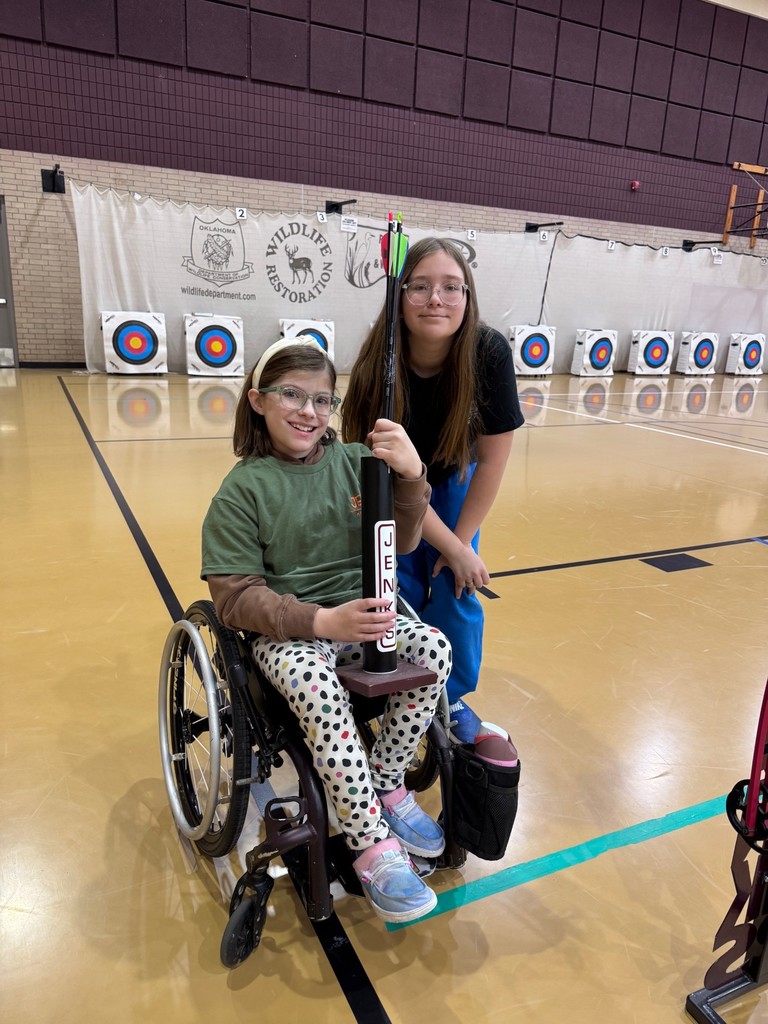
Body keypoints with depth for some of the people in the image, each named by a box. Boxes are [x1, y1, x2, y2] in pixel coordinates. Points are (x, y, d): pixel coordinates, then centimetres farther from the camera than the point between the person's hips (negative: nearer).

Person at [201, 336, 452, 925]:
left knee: (435, 650, -20)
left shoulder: (355, 460, 2)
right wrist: (322, 620, -24)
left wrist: (411, 476, -22)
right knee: (316, 688, -33)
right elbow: (236, 595, -10)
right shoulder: (244, 488, -6)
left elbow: (402, 542, -2)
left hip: (361, 613, 4)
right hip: (286, 631, -3)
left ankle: (385, 785, 3)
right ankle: (373, 847, -15)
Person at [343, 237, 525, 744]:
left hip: (454, 480, 1)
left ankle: (452, 698, 20)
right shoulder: (379, 364, -32)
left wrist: (461, 542, -15)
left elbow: (492, 459, -19)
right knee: (401, 588, -5)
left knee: (455, 587, -3)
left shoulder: (490, 353, -30)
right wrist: (452, 547, -21)